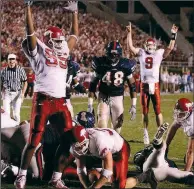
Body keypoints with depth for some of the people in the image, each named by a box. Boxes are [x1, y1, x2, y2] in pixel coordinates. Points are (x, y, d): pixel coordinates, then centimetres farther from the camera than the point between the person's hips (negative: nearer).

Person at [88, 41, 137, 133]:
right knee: (102, 126, -17)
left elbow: (132, 85, -1)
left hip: (118, 98, 1)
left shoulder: (125, 65, -10)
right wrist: (90, 104, -6)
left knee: (117, 126, 2)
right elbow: (93, 84, -4)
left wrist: (133, 105, -5)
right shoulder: (101, 63, -12)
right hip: (103, 97, -1)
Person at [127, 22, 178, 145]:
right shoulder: (141, 53, 6)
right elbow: (131, 47, -1)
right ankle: (146, 134, 16)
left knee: (158, 111, -2)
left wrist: (173, 35, -9)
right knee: (145, 111, 8)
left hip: (155, 85, -2)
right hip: (144, 85, 2)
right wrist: (129, 33, -6)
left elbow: (170, 48, -3)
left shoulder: (159, 53, 3)